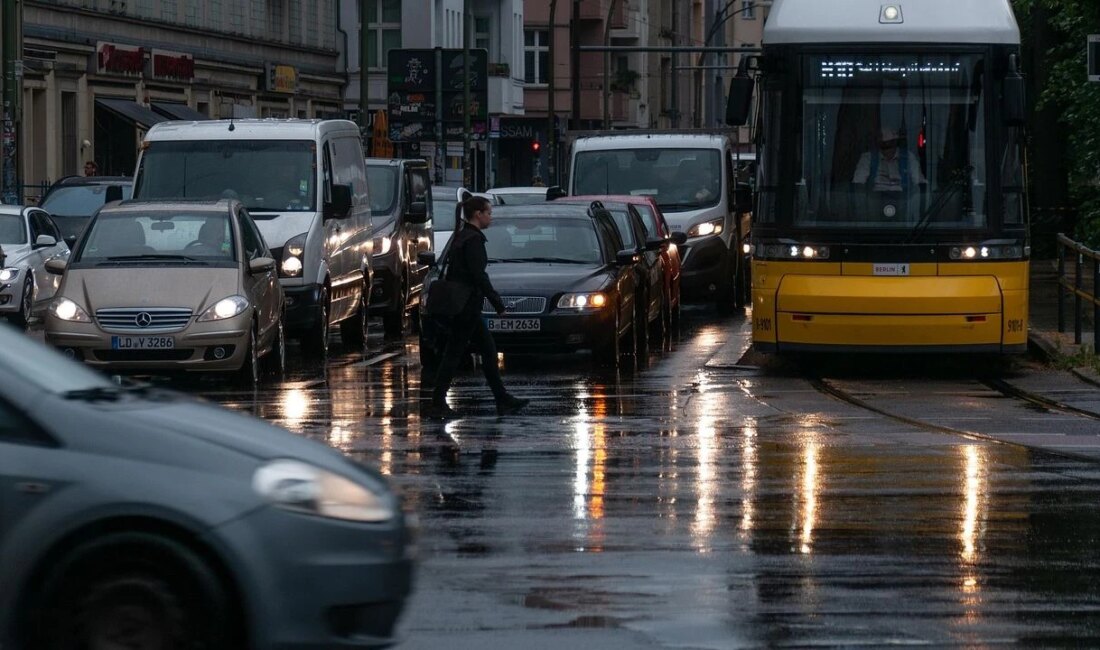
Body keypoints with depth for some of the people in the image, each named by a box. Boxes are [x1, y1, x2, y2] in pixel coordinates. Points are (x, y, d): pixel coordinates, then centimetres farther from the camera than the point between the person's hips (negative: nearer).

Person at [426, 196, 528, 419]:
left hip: (460, 306, 10)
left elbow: (451, 272, 18)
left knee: (488, 350, 13)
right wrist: (497, 302, -16)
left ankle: (503, 400, 16)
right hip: (467, 306, -10)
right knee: (453, 353, -6)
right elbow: (478, 275, -21)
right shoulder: (473, 240, -15)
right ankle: (437, 405, -4)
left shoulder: (461, 237, 14)